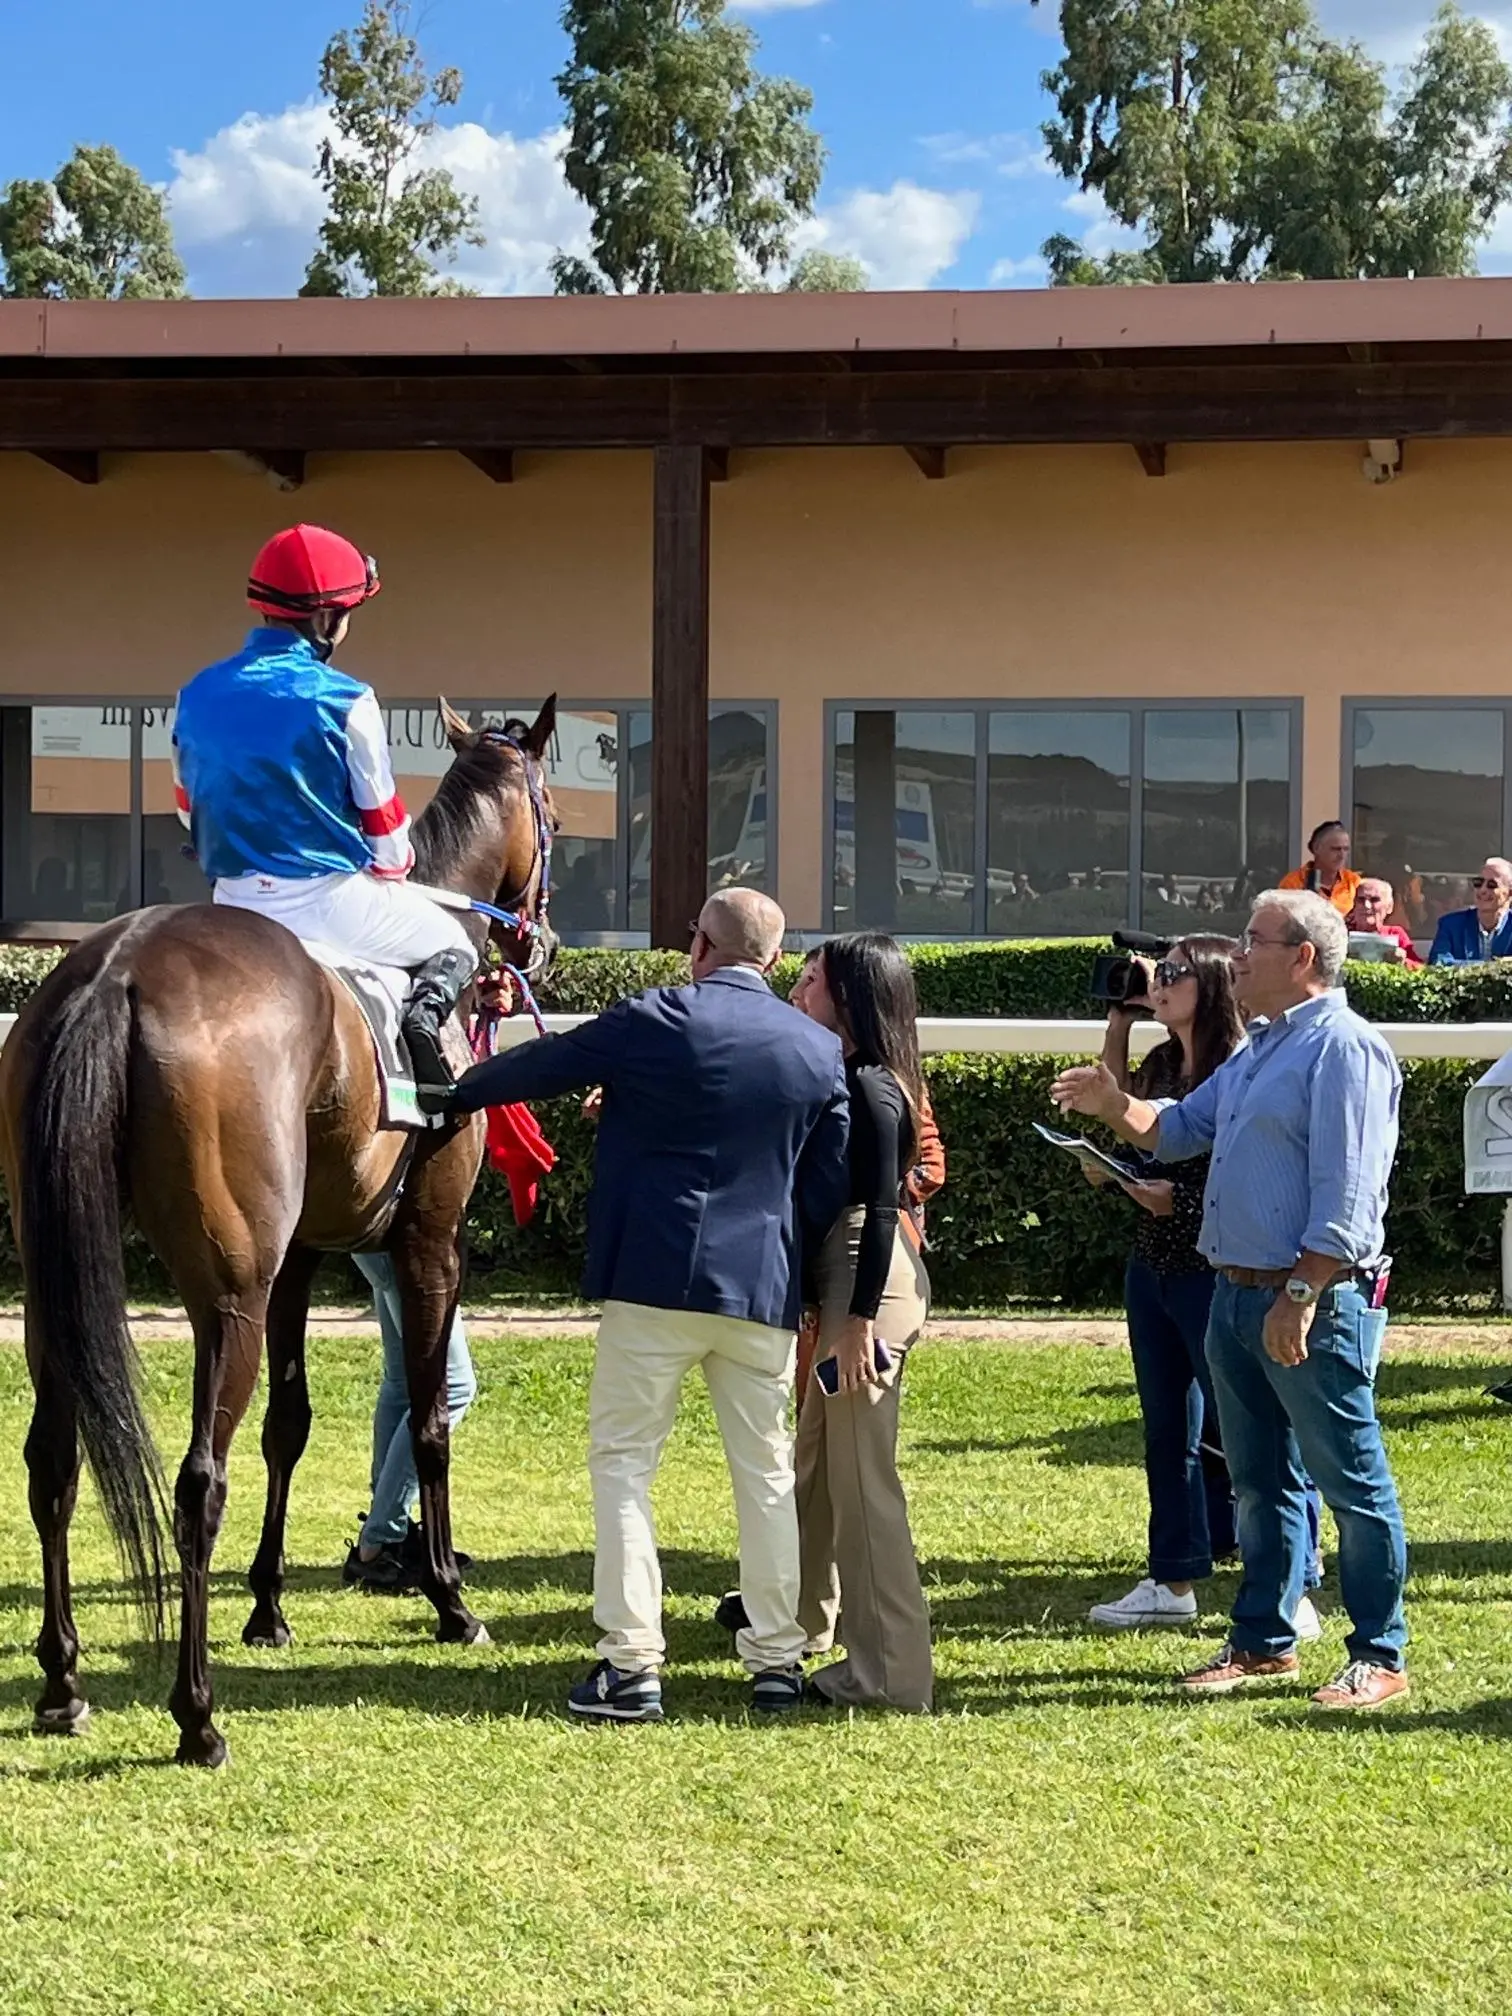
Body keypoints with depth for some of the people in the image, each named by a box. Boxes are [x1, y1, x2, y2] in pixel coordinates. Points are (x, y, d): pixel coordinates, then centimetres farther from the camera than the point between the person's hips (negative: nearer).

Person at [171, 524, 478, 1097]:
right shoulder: (345, 701, -13)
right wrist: (393, 872, 17)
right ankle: (427, 1012, -12)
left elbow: (188, 807, 13)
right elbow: (384, 823, -4)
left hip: (235, 905, 5)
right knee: (453, 942, 18)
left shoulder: (198, 694, 2)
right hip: (328, 902, -5)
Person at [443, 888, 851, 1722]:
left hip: (654, 1277, -4)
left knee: (621, 1459, 4)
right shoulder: (822, 1051, 4)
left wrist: (454, 1092, 21)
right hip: (763, 1287, 4)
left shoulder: (653, 1021, -7)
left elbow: (542, 1066, 4)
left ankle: (632, 1665, -2)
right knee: (765, 1469, 13)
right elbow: (831, 1187, 7)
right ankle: (778, 1659, 16)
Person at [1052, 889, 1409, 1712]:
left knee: (1351, 1482, -2)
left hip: (1316, 1303, -10)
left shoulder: (1343, 1048, -13)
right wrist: (1115, 1107, 5)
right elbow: (1181, 1128, 24)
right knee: (1258, 1481, 15)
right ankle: (1263, 1639, 24)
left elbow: (1345, 1195, -20)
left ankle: (1380, 1656, 5)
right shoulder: (1259, 1050, 17)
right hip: (1238, 1295, 10)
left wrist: (1302, 1294, -24)